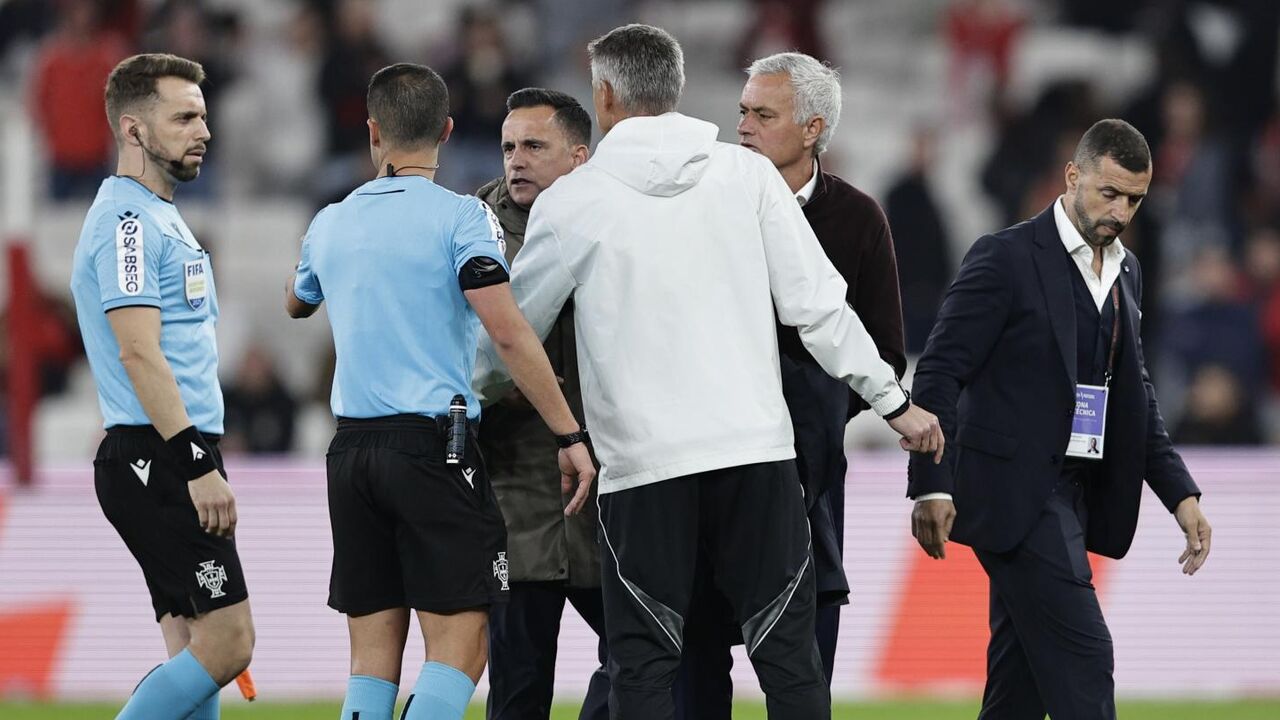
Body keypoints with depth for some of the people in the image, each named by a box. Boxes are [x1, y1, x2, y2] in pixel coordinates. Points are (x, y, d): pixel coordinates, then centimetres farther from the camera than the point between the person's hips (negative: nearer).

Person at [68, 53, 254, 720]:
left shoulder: (158, 216, 21)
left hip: (166, 463, 11)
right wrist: (197, 467, -25)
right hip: (156, 462, -11)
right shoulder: (127, 220, -12)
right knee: (225, 643, -13)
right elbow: (138, 352, -21)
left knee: (194, 651, 7)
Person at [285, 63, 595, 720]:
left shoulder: (331, 224, 11)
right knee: (458, 647, -5)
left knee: (373, 655, 7)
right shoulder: (460, 217, -5)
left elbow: (295, 304, 33)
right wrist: (570, 435, -12)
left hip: (352, 448, 5)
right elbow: (508, 331, -15)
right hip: (434, 444, -5)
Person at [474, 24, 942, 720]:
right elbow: (817, 304, 3)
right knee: (789, 657, 6)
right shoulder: (748, 174, 5)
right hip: (758, 449, 2)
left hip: (643, 464, -2)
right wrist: (893, 401, 13)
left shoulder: (572, 200, 1)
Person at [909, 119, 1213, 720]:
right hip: (1013, 493, -8)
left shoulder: (1125, 271, 14)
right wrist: (932, 486, -20)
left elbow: (1133, 393, 21)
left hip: (1072, 499, 8)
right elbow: (940, 373, -11)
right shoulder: (1006, 258, -9)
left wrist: (1179, 493, 12)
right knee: (1081, 656, -14)